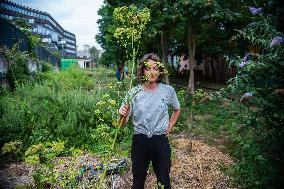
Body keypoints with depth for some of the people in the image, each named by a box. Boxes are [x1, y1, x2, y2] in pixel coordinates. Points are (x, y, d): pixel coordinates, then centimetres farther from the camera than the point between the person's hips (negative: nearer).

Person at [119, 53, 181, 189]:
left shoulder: (168, 90, -6)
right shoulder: (133, 93, -8)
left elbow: (177, 110, 14)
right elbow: (123, 123, -6)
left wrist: (169, 127, 6)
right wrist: (123, 115, -27)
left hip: (161, 141, 1)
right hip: (139, 141, 0)